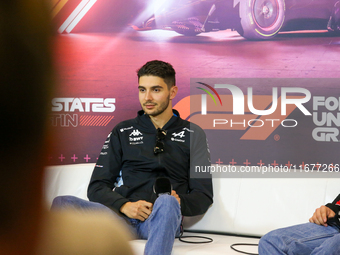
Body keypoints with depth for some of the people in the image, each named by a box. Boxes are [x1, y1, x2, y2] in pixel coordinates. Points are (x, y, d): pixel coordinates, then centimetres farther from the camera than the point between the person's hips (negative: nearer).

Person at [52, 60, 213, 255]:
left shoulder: (192, 134, 17)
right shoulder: (122, 132, 22)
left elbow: (203, 196, 12)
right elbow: (97, 187, 14)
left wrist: (178, 202, -13)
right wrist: (125, 206, -8)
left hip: (163, 218, -2)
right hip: (121, 216, 2)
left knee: (166, 203, -40)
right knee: (62, 204, -27)